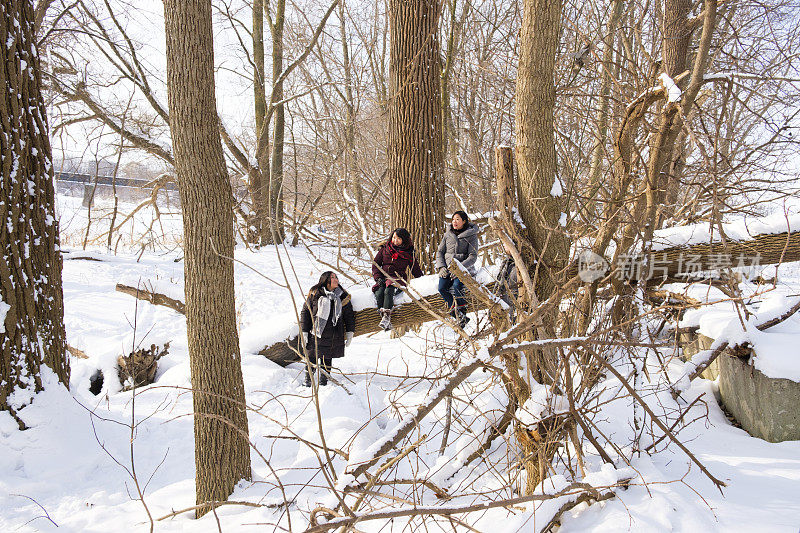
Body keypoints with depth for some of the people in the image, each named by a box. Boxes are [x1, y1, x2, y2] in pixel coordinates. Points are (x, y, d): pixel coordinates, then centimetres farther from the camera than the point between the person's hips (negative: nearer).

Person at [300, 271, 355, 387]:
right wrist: (304, 332, -3)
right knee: (312, 358, 0)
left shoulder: (343, 297, 8)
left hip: (334, 337, 2)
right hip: (316, 334, -2)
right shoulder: (314, 294, -1)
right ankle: (308, 381, 14)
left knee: (327, 359, 8)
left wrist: (350, 332, 9)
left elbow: (349, 315, 15)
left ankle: (323, 382, 21)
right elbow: (305, 312, 2)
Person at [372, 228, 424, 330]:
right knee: (378, 293, -30)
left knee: (388, 291, -36)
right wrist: (378, 278, 0)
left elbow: (416, 270, 16)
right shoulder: (384, 248, 16)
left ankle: (386, 316, -47)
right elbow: (375, 264, 15)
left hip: (398, 278, -2)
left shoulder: (409, 253, 11)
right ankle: (387, 322, -36)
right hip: (383, 278, 2)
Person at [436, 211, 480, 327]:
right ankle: (459, 316, -17)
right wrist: (441, 267, -4)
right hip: (447, 268, 4)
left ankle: (462, 312, -15)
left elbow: (473, 256, -7)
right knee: (442, 288, -24)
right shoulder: (448, 234, 12)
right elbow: (440, 252, 14)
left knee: (457, 286, -34)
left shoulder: (471, 235, 0)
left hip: (464, 268, -4)